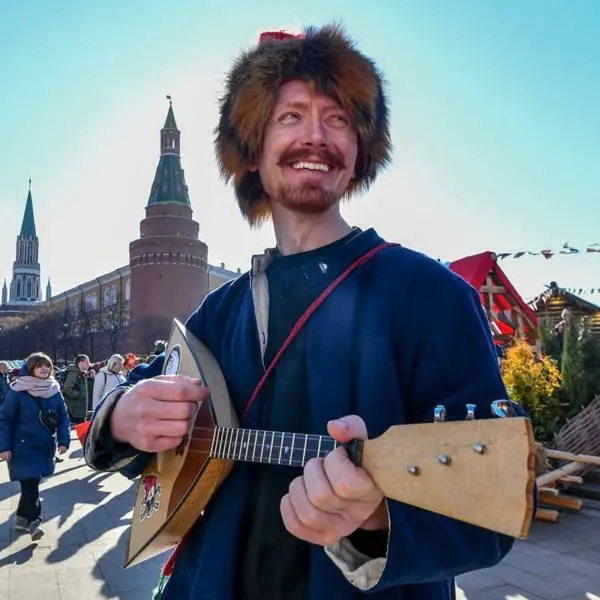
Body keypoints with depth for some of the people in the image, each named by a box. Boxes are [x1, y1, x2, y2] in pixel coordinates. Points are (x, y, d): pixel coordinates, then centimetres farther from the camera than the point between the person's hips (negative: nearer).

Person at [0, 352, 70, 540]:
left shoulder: (54, 390, 0)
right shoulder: (18, 391, -12)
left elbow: (63, 417, 3)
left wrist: (64, 440, -5)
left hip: (45, 446, 5)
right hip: (24, 447, -5)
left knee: (32, 483, 15)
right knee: (29, 484, -9)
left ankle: (22, 517, 31)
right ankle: (34, 521, -1)